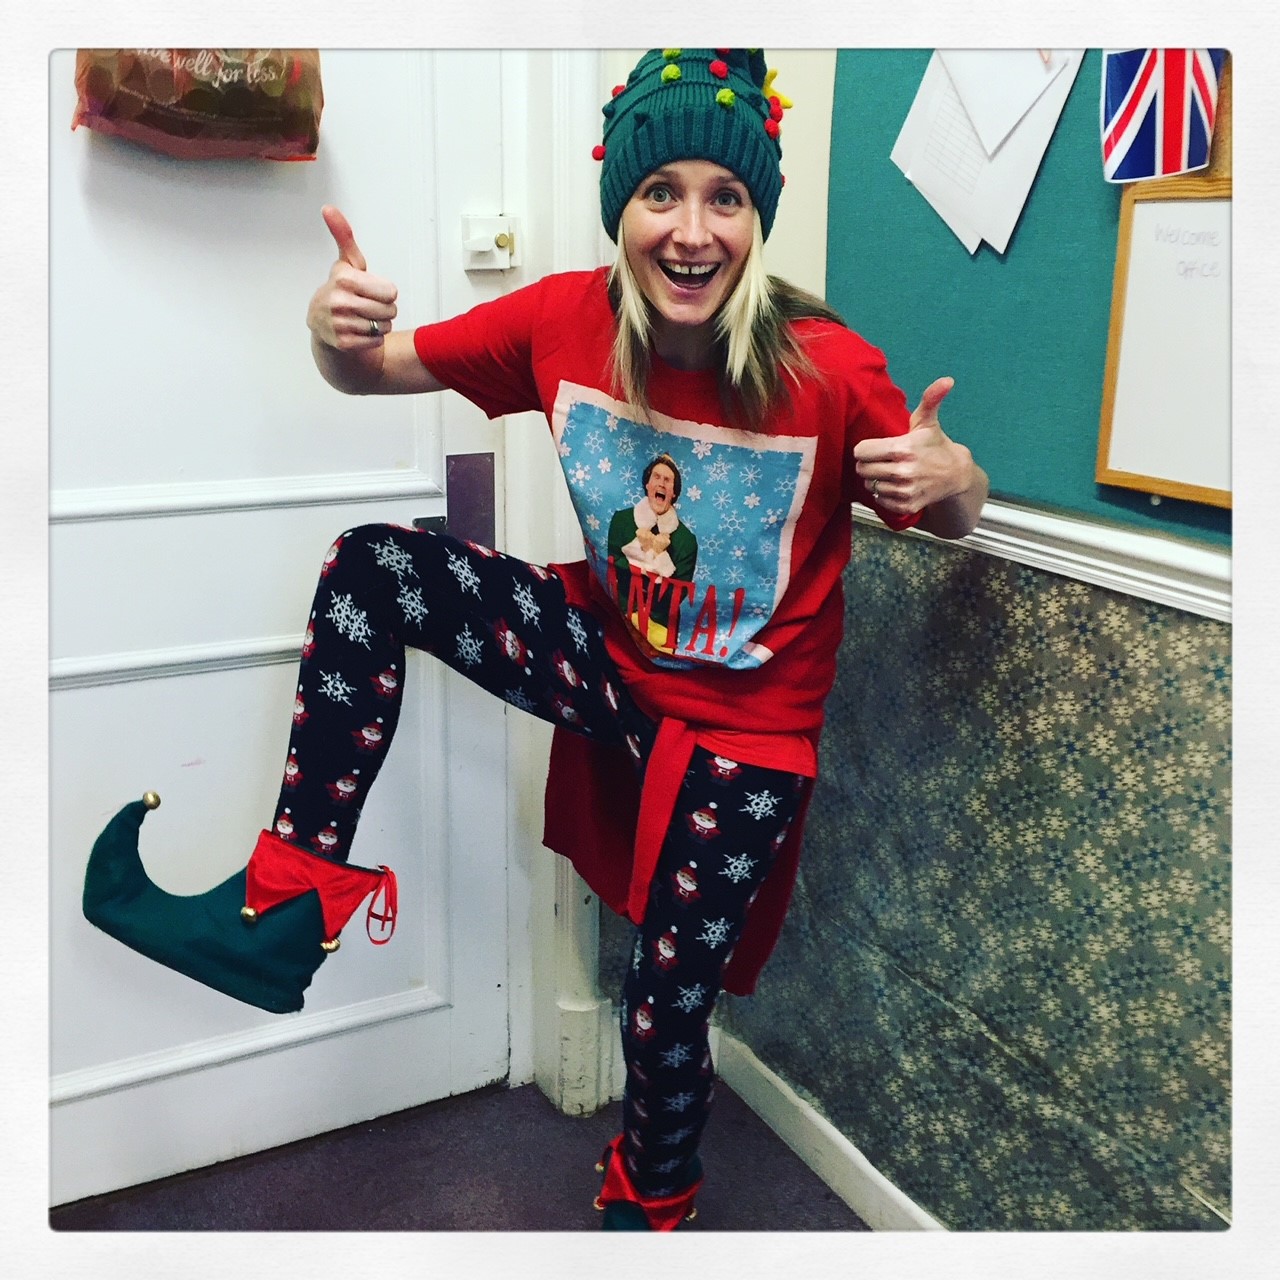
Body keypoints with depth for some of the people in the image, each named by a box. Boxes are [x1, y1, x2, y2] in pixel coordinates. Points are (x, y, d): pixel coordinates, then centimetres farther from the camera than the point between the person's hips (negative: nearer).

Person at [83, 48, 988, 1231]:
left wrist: (953, 480, -33)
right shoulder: (567, 318, -12)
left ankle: (651, 1198, 40)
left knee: (667, 1009, 2)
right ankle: (296, 898, -7)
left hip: (744, 726, -3)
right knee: (372, 566, -15)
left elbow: (954, 520, -9)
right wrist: (339, 334, -26)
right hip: (612, 657, 3)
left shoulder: (828, 370, -22)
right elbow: (378, 370, -2)